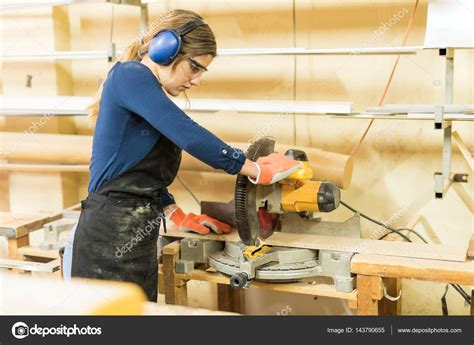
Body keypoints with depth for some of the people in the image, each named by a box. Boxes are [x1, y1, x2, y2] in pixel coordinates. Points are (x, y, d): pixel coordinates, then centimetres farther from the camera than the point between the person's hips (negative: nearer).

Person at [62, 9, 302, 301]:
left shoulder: (148, 91, 18)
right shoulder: (129, 75, -10)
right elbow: (189, 135, -19)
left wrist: (179, 216, 21)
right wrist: (255, 170, -11)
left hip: (138, 240, 10)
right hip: (109, 241, -9)